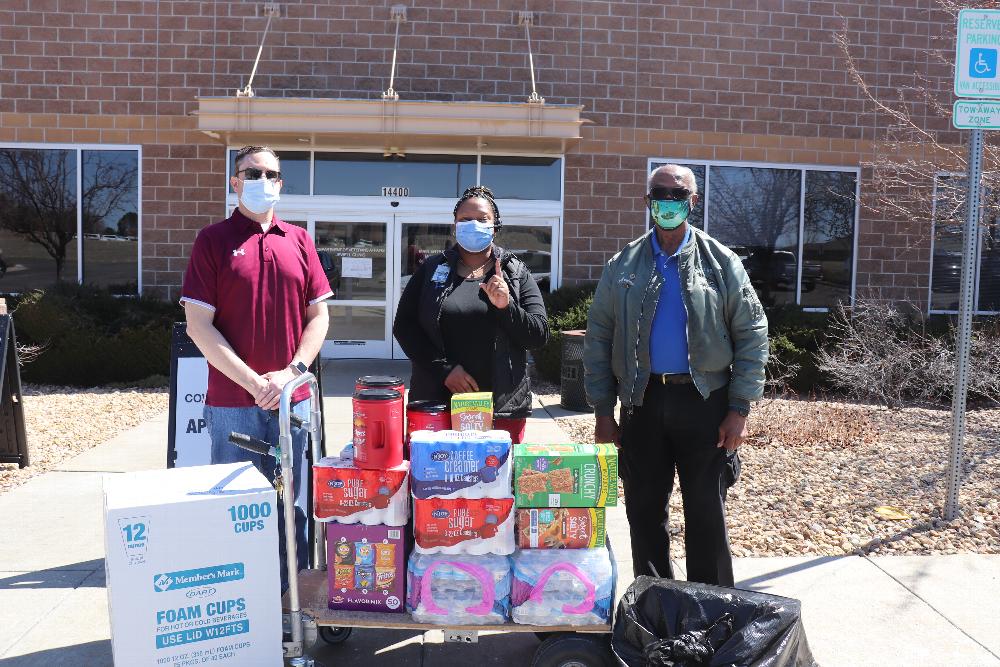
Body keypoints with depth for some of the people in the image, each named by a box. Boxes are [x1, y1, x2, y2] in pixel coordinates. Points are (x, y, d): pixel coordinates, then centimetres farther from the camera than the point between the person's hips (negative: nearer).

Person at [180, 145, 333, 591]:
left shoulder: (298, 240, 10)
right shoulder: (213, 240, 0)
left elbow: (318, 316, 9)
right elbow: (198, 325, -6)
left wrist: (292, 372, -7)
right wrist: (253, 382, -13)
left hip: (292, 399, 3)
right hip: (232, 403, -3)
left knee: (291, 506, 11)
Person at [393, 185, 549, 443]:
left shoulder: (516, 273, 6)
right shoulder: (431, 269, 8)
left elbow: (539, 335, 1)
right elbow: (403, 325, 3)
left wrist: (506, 307, -16)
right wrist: (444, 369, -8)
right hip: (436, 403, 1)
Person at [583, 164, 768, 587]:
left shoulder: (721, 262, 3)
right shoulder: (623, 266, 7)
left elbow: (752, 334, 1)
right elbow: (598, 340, 6)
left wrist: (739, 408, -6)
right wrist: (602, 411, 1)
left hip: (704, 402, -1)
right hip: (642, 403, 2)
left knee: (707, 516, 6)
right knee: (644, 513, 9)